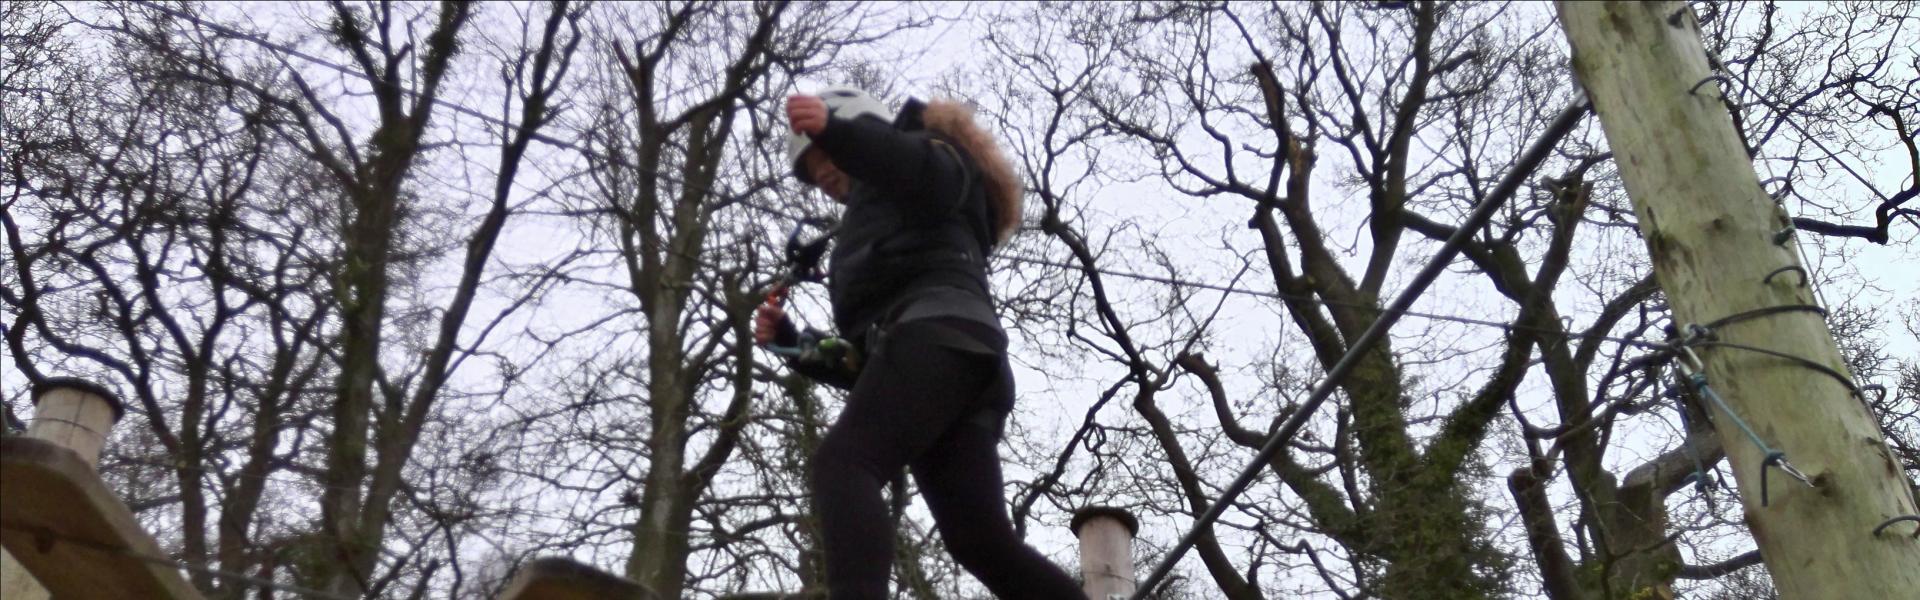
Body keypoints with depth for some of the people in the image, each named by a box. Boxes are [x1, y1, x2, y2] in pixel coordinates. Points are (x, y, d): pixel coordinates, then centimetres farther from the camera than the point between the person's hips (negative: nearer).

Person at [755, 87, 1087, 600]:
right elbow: (863, 368, 35)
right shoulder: (872, 229, 44)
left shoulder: (925, 150, 24)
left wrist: (834, 132, -22)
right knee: (982, 540, -5)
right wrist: (790, 341, 22)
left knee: (841, 464, -27)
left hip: (940, 332, -9)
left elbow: (932, 173, -8)